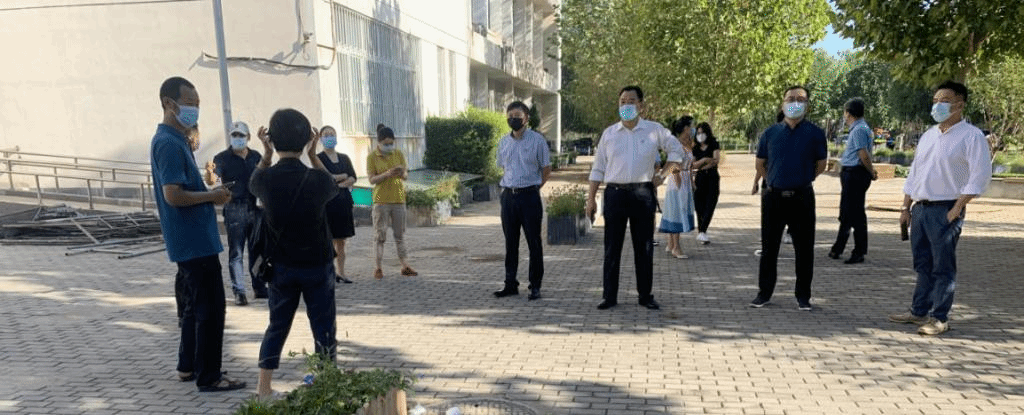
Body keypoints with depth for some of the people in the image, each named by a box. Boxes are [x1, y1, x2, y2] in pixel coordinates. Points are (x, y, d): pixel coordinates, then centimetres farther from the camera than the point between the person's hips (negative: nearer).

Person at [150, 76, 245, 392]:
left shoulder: (175, 140, 15)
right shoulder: (169, 144, -16)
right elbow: (173, 195, -24)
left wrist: (211, 193, 8)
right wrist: (212, 196, -12)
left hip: (191, 240, 11)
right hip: (195, 241, -11)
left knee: (193, 306, 18)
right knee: (210, 309, -5)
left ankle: (188, 366, 29)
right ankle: (208, 376, 3)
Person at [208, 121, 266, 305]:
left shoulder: (256, 157, 9)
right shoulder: (222, 158, -2)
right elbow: (211, 181, -15)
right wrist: (210, 171, -35)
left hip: (256, 208, 4)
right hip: (234, 210, -4)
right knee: (236, 252, -1)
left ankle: (259, 287, 20)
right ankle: (239, 292, 3)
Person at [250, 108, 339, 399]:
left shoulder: (266, 178, -11)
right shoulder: (317, 179, -17)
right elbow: (334, 187, 8)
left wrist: (266, 153, 8)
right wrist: (313, 154, 6)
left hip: (281, 266, 3)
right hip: (317, 266, -3)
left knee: (277, 326, 16)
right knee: (323, 328, 7)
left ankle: (263, 388, 21)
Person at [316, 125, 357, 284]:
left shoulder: (344, 158, 16)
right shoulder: (319, 158, 1)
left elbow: (353, 178, 7)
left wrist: (338, 184, -10)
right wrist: (343, 176, -5)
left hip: (343, 201, 5)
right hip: (327, 201, -5)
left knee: (341, 241, 6)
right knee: (329, 239, -8)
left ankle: (340, 272, 11)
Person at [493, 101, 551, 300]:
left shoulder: (537, 140, -3)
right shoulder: (503, 142, 10)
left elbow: (546, 169, 3)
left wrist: (533, 187, 5)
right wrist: (510, 187, 13)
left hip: (529, 195, -4)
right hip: (508, 195, 4)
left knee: (533, 241, 1)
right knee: (510, 241, 9)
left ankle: (535, 286, 9)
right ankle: (510, 284, 18)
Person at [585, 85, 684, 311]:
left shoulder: (655, 130, 5)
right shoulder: (609, 133, 7)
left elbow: (677, 150, 14)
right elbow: (598, 168, 7)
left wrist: (662, 175, 4)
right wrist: (591, 198, 1)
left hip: (643, 193, 0)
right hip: (615, 193, 1)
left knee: (644, 248, 6)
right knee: (612, 248, 3)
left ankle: (645, 295, 17)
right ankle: (609, 296, 12)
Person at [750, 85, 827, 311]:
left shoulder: (815, 133, 1)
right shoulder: (770, 133, 4)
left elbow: (821, 164, 11)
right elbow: (760, 164, 15)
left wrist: (801, 180, 13)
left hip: (802, 197, -1)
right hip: (773, 197, 1)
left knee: (804, 248, 4)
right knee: (769, 247, 8)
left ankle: (803, 295, 17)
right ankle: (764, 292, 19)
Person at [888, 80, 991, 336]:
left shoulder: (971, 136, -6)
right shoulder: (928, 136, 16)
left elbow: (980, 176, -12)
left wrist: (955, 210, -16)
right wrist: (906, 208, 13)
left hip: (946, 210, -7)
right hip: (920, 208, 7)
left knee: (943, 267, -1)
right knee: (922, 264, 13)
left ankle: (939, 319, 6)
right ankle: (919, 312, 21)